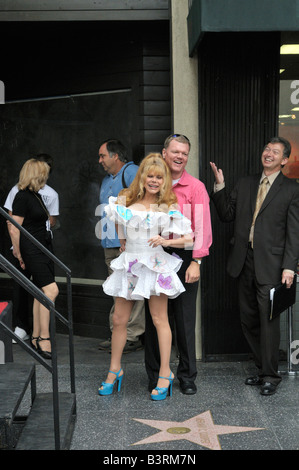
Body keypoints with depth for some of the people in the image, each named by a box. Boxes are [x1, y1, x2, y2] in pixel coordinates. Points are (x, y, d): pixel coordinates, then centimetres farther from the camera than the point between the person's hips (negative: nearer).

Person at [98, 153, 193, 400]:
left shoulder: (168, 207, -2)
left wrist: (166, 241, -17)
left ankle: (165, 373, 11)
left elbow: (189, 238, -4)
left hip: (156, 264, -3)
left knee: (159, 319, 1)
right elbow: (119, 224, 26)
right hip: (129, 264, 3)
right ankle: (115, 370, 22)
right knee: (119, 319, 7)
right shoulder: (126, 200, 4)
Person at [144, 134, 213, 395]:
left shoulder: (196, 187, 2)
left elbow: (202, 227, -4)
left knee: (185, 318, 3)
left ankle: (187, 376, 16)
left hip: (184, 256, -2)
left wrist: (195, 262, -12)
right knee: (154, 316, 7)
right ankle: (155, 374, 19)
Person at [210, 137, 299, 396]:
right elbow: (227, 215, 12)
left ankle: (270, 375, 10)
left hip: (270, 263, -5)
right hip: (244, 261, 5)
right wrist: (220, 186, 1)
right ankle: (263, 369, 24)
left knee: (268, 319, -2)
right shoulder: (245, 184, 14)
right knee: (249, 319, 10)